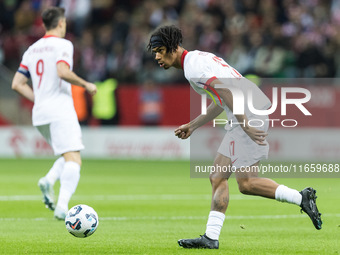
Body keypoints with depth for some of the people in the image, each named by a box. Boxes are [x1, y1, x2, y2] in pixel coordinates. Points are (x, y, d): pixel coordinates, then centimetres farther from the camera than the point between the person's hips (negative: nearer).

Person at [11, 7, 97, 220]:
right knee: (73, 160, -13)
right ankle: (62, 206, -30)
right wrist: (86, 85, -9)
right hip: (61, 110, -8)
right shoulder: (63, 45, -4)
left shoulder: (32, 50, 17)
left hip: (40, 114, 8)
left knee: (69, 156, 20)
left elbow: (17, 84, 14)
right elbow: (62, 72, -22)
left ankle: (49, 181, -8)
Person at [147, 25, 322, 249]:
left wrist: (245, 125, -24)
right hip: (247, 117, 10)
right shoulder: (200, 58, 21)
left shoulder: (192, 68, -10)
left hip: (250, 116, -10)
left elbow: (226, 92, -22)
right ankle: (211, 237, 6)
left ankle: (301, 198, 0)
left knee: (246, 183, -9)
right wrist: (192, 126, 32)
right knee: (218, 177, 8)